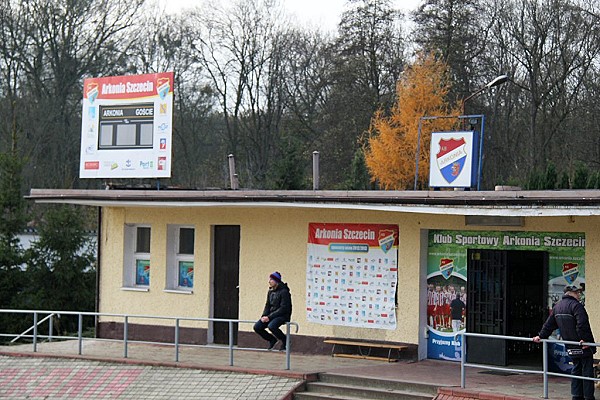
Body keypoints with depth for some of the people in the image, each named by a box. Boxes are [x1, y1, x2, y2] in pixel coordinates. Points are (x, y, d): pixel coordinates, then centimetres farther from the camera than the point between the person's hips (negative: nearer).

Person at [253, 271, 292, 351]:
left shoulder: (283, 292, -15)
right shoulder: (270, 292, 9)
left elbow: (283, 308, -19)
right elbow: (267, 306, 14)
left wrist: (269, 317, -22)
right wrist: (264, 316, -6)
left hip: (283, 315, -8)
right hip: (271, 315, 8)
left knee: (271, 326, -34)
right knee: (257, 327, -8)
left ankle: (284, 341, -8)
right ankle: (272, 340, 15)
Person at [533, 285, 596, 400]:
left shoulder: (556, 307, 10)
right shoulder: (576, 305, -16)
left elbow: (549, 324, 17)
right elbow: (582, 325, -25)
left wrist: (541, 336, 25)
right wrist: (585, 339, -22)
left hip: (570, 346, 8)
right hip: (584, 346, -8)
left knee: (576, 369, 17)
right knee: (587, 370, -1)